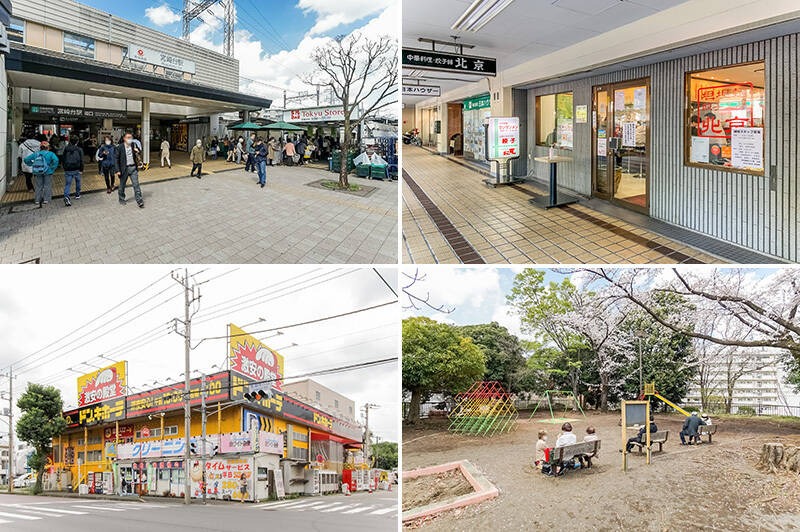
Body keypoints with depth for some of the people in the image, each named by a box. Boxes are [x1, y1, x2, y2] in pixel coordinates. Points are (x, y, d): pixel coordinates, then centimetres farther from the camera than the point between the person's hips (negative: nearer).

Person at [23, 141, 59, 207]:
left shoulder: (36, 154, 9)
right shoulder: (50, 154, -1)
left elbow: (26, 160, 11)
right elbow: (56, 160, -19)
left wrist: (32, 165, 15)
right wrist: (52, 168, -10)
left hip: (37, 172, 3)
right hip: (47, 172, -3)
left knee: (39, 186, 12)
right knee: (47, 186, 6)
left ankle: (37, 200, 10)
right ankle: (46, 199, 0)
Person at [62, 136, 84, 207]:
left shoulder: (66, 149, 7)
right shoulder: (79, 150, -3)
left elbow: (64, 160, 12)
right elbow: (81, 160, -5)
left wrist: (65, 168, 18)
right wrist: (81, 170, -1)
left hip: (67, 170, 1)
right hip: (76, 169, -1)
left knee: (67, 184, -1)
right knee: (78, 181, 23)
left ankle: (66, 197, -22)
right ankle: (77, 195, 34)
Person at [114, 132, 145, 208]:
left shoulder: (134, 145, 2)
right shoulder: (120, 147, -8)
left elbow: (140, 153, 18)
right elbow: (116, 159, -6)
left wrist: (138, 151, -8)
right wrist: (117, 170, -12)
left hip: (133, 168, 2)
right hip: (124, 168, -2)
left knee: (136, 184, -4)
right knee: (122, 185, 11)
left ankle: (139, 201, -3)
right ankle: (121, 199, 30)